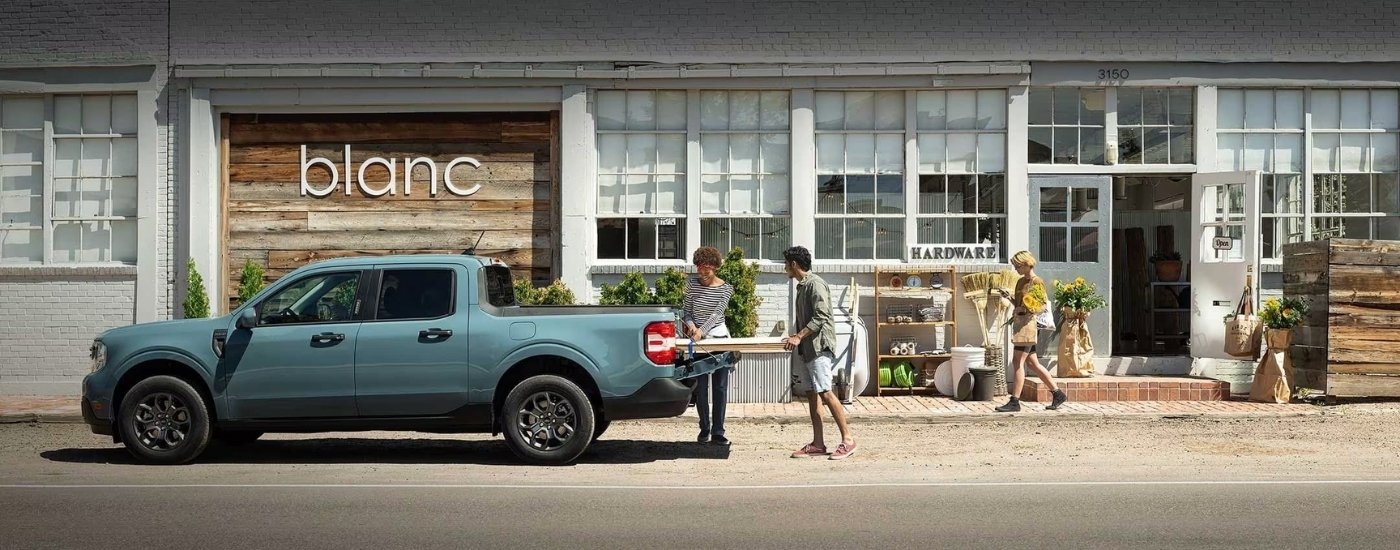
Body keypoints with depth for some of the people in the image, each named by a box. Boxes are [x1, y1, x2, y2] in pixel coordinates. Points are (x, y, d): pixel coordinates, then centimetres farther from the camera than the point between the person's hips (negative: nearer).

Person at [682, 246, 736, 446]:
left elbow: (717, 313, -14)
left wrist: (702, 330, -27)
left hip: (719, 338, -1)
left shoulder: (726, 288, -3)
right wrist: (690, 324, -16)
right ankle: (704, 428, 16)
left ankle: (718, 432, 2)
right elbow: (686, 310, 6)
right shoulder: (693, 284, 2)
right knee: (700, 387, 2)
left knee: (720, 387, -1)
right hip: (697, 340, 1)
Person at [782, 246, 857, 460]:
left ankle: (847, 439, -11)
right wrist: (796, 338, 13)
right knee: (812, 394, 7)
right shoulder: (802, 286, 17)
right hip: (807, 348, 10)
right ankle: (817, 444, 8)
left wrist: (799, 336, -22)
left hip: (819, 346, -10)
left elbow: (821, 317, -20)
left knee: (825, 392, -13)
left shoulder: (815, 284, -12)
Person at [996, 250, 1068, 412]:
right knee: (1033, 363, 12)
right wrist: (1009, 297, 5)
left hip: (1027, 323, -9)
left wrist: (1025, 310, -26)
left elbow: (1044, 305, -13)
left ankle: (1015, 401, -8)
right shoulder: (1021, 281, 17)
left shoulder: (1037, 282, -8)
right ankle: (1057, 393, 19)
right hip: (1018, 322, 9)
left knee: (1017, 362, -9)